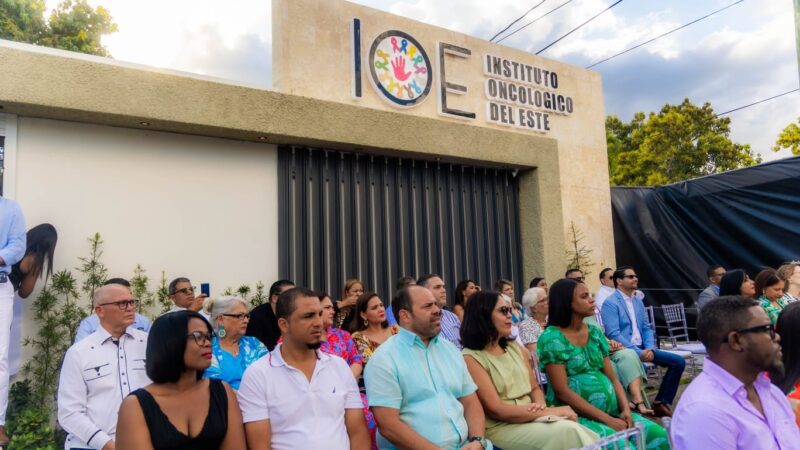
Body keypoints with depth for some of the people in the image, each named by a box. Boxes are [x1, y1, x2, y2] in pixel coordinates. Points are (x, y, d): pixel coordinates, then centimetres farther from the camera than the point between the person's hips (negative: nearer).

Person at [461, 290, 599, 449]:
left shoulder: (515, 348, 12)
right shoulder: (470, 358, -11)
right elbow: (496, 410, -15)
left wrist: (541, 405, -8)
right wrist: (550, 412, -14)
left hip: (531, 419, 6)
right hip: (501, 428, -6)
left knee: (572, 429, -22)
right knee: (568, 431, -25)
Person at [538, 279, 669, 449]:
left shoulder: (595, 332, 10)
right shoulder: (551, 338, -11)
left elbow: (612, 378, 10)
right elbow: (562, 392, -15)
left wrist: (625, 409, -8)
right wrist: (606, 419, -17)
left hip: (610, 409, 6)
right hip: (575, 415, -6)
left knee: (659, 435, -11)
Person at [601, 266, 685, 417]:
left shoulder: (638, 301, 15)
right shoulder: (610, 303, -11)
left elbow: (646, 328, 14)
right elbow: (613, 334, -18)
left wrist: (650, 348, -6)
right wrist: (638, 352, -22)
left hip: (643, 348, 8)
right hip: (624, 350, -8)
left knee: (678, 361, -2)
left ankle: (661, 403, 6)